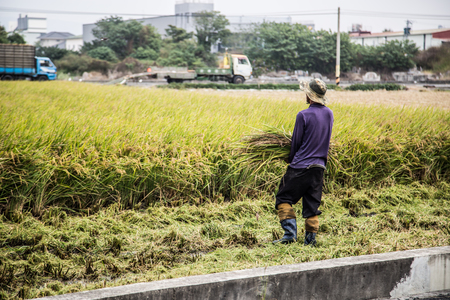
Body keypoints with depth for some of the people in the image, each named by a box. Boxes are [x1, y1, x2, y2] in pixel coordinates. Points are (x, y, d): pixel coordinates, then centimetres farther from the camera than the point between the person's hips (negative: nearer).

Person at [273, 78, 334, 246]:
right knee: (312, 204, 11)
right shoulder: (329, 114, 6)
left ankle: (290, 233, -5)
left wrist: (291, 160, 12)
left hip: (301, 166, -6)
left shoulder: (304, 115, -13)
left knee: (284, 198, 5)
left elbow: (296, 142, -5)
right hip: (319, 166, 6)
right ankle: (311, 238, 10)